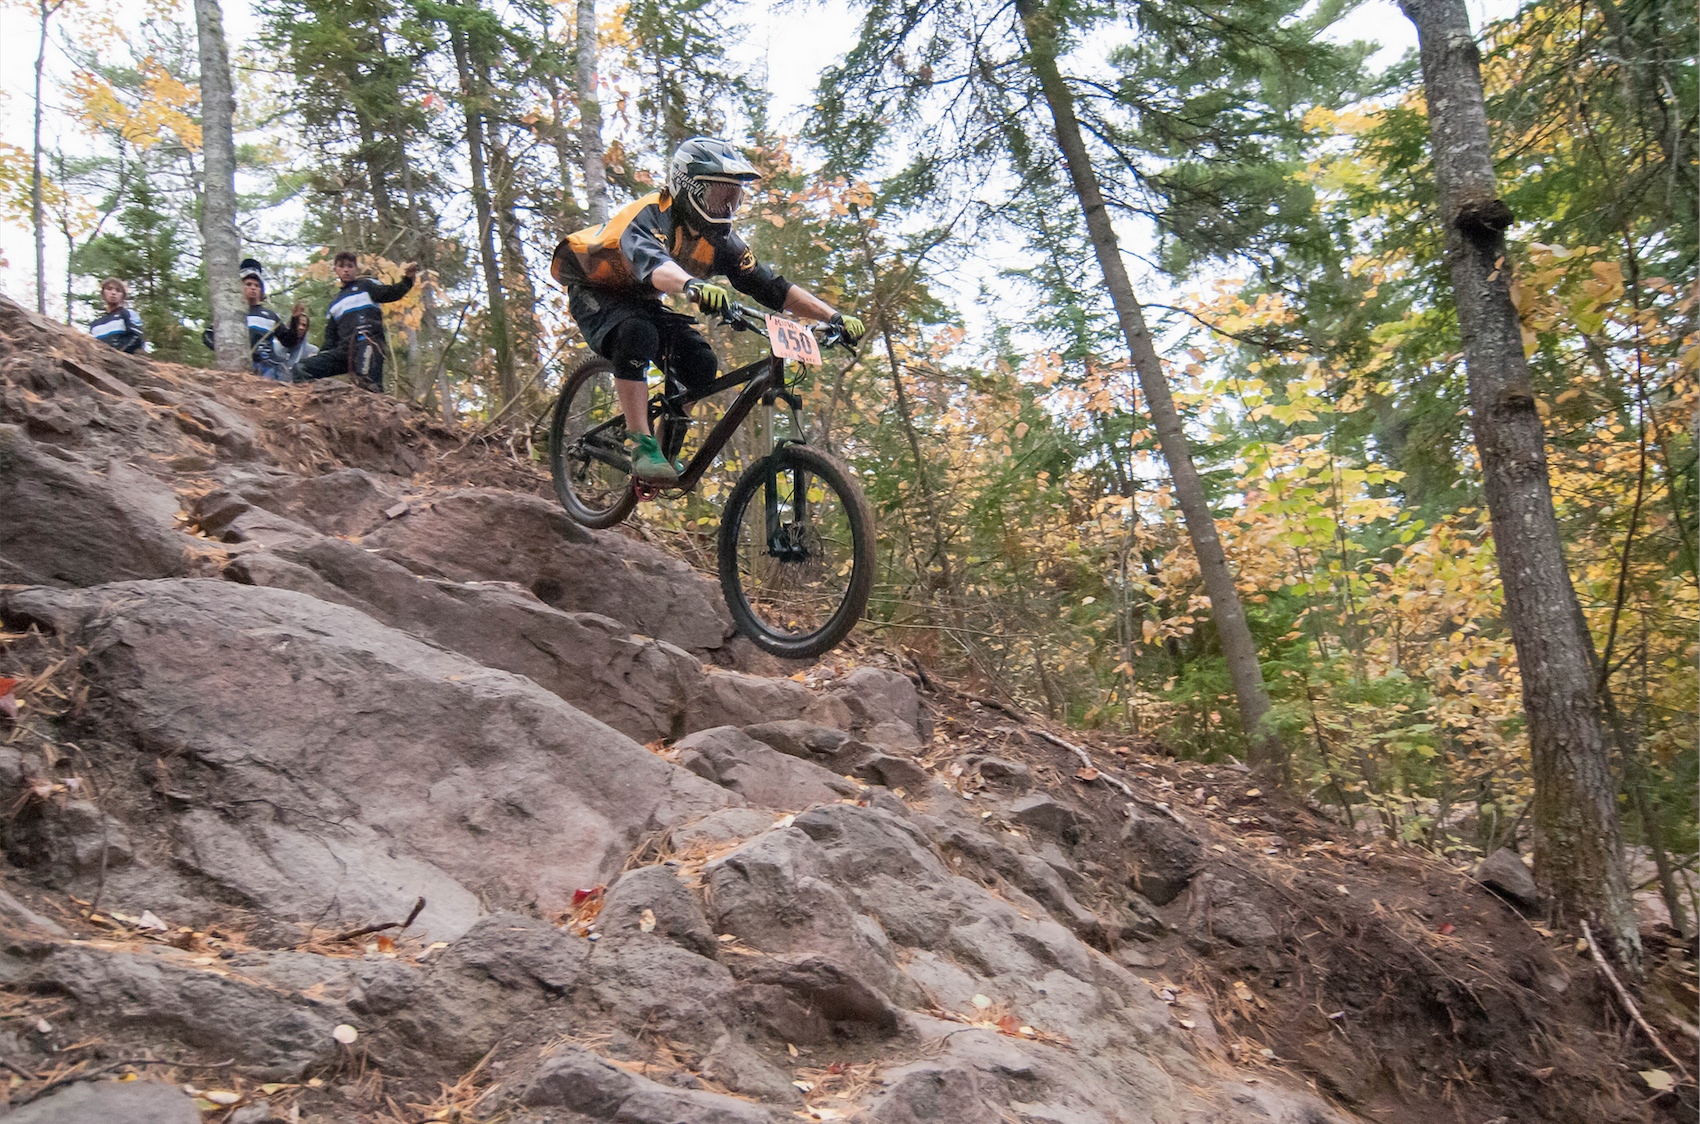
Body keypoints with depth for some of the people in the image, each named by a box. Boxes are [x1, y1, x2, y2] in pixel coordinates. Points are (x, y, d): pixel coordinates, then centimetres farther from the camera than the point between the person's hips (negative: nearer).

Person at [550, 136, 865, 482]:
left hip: (641, 300, 6)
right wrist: (693, 285, -75)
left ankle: (667, 444, 1)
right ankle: (642, 446, -33)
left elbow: (772, 287, -14)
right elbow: (650, 261, -53)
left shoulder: (719, 241, -11)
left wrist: (834, 317, -26)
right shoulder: (650, 216, -30)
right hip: (595, 292, -6)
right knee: (637, 335, -37)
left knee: (700, 362, -17)